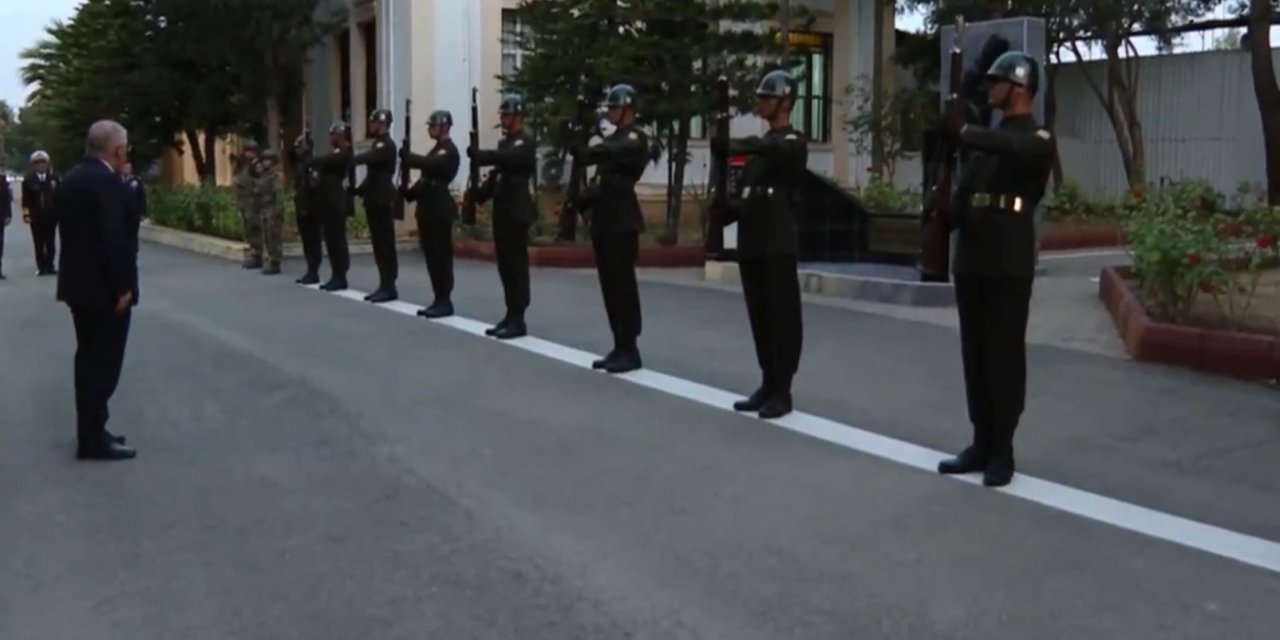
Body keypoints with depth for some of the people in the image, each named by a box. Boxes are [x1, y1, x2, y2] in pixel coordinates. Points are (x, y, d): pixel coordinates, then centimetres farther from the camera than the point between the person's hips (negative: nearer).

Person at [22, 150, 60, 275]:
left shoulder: (54, 177, 2)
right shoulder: (29, 179, 0)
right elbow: (26, 199, -2)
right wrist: (26, 214, -9)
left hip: (51, 216, 1)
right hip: (36, 217, 0)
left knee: (51, 243, 4)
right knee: (39, 244, 3)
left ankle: (50, 265, 11)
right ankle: (41, 267, 6)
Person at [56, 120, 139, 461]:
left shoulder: (73, 178, 12)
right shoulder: (106, 182, -18)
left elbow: (74, 231, 14)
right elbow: (114, 239, -25)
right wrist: (122, 286, -18)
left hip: (80, 283, 10)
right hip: (103, 288, -10)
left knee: (89, 358, 16)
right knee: (103, 362, -3)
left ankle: (91, 430, 25)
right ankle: (93, 439, 2)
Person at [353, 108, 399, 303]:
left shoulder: (387, 145, -12)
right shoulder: (378, 145, 18)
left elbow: (367, 158, -27)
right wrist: (359, 190, 10)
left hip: (383, 201, -10)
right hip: (375, 200, 10)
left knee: (386, 244, -7)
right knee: (379, 244, 10)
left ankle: (389, 287, -4)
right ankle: (384, 285, 14)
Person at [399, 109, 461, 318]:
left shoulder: (449, 151, -9)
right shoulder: (436, 150, 20)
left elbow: (429, 165, -26)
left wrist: (406, 156, -16)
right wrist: (409, 193, 9)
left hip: (440, 210, -9)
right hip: (429, 208, 9)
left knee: (441, 256, -7)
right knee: (432, 255, 9)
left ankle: (445, 302, -3)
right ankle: (439, 300, 14)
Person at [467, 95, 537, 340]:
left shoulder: (525, 143, -8)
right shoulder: (504, 142, 18)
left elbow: (505, 157, -28)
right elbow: (497, 173, 17)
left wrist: (478, 155, -24)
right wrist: (482, 192, 2)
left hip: (517, 213, -9)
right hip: (502, 212, 9)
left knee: (517, 264, -6)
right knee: (505, 265, 10)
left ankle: (518, 320, -3)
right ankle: (510, 315, 16)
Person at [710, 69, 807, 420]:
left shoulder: (792, 143, -6)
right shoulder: (760, 146, 18)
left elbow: (766, 149, -29)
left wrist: (728, 147, -41)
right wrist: (723, 214, 2)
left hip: (779, 245, -8)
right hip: (751, 244, 8)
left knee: (782, 318, -2)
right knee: (760, 318, 10)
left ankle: (781, 391, 2)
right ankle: (768, 385, 18)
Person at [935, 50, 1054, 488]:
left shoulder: (1037, 138, -4)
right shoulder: (986, 137, 18)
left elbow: (1011, 149, -29)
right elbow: (964, 191, 14)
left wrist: (962, 131, -28)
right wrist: (943, 220, -4)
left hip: (1010, 263, -7)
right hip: (971, 258, 7)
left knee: (1005, 355, -1)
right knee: (975, 353, 9)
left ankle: (1002, 451, 6)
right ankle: (981, 444, 18)